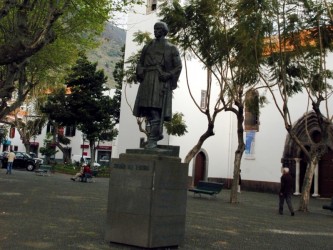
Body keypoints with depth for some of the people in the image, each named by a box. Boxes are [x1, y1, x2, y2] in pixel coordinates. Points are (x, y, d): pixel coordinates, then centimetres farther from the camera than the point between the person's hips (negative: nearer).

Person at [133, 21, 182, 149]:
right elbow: (140, 63, 22)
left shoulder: (171, 48, 9)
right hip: (147, 81, 5)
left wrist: (168, 76, -12)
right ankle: (158, 133, 18)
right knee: (148, 110, 2)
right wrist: (140, 73, 2)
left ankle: (153, 139, -11)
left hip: (161, 82, -5)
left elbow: (178, 66, 4)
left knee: (156, 109, -13)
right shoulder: (147, 47, 21)